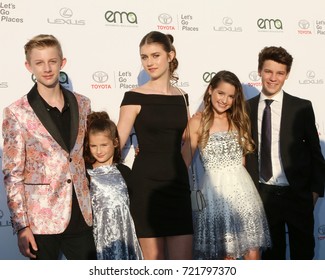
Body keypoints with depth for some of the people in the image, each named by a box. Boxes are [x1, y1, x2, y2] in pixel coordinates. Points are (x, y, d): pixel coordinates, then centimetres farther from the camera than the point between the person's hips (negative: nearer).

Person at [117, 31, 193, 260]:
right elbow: (117, 143, -3)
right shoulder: (135, 97, -3)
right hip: (147, 184, -4)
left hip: (177, 183, 4)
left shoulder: (181, 98, 11)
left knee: (183, 259, 3)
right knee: (154, 259, 4)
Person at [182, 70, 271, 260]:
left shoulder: (239, 120, 12)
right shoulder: (198, 122, -2)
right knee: (225, 255, 5)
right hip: (215, 191, -4)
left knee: (253, 253, 0)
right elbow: (185, 160, -3)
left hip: (242, 189, 4)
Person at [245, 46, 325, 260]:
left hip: (298, 194, -1)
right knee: (271, 252, 13)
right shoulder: (247, 107, 3)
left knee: (303, 252, 10)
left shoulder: (302, 107, -3)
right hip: (264, 194, 1)